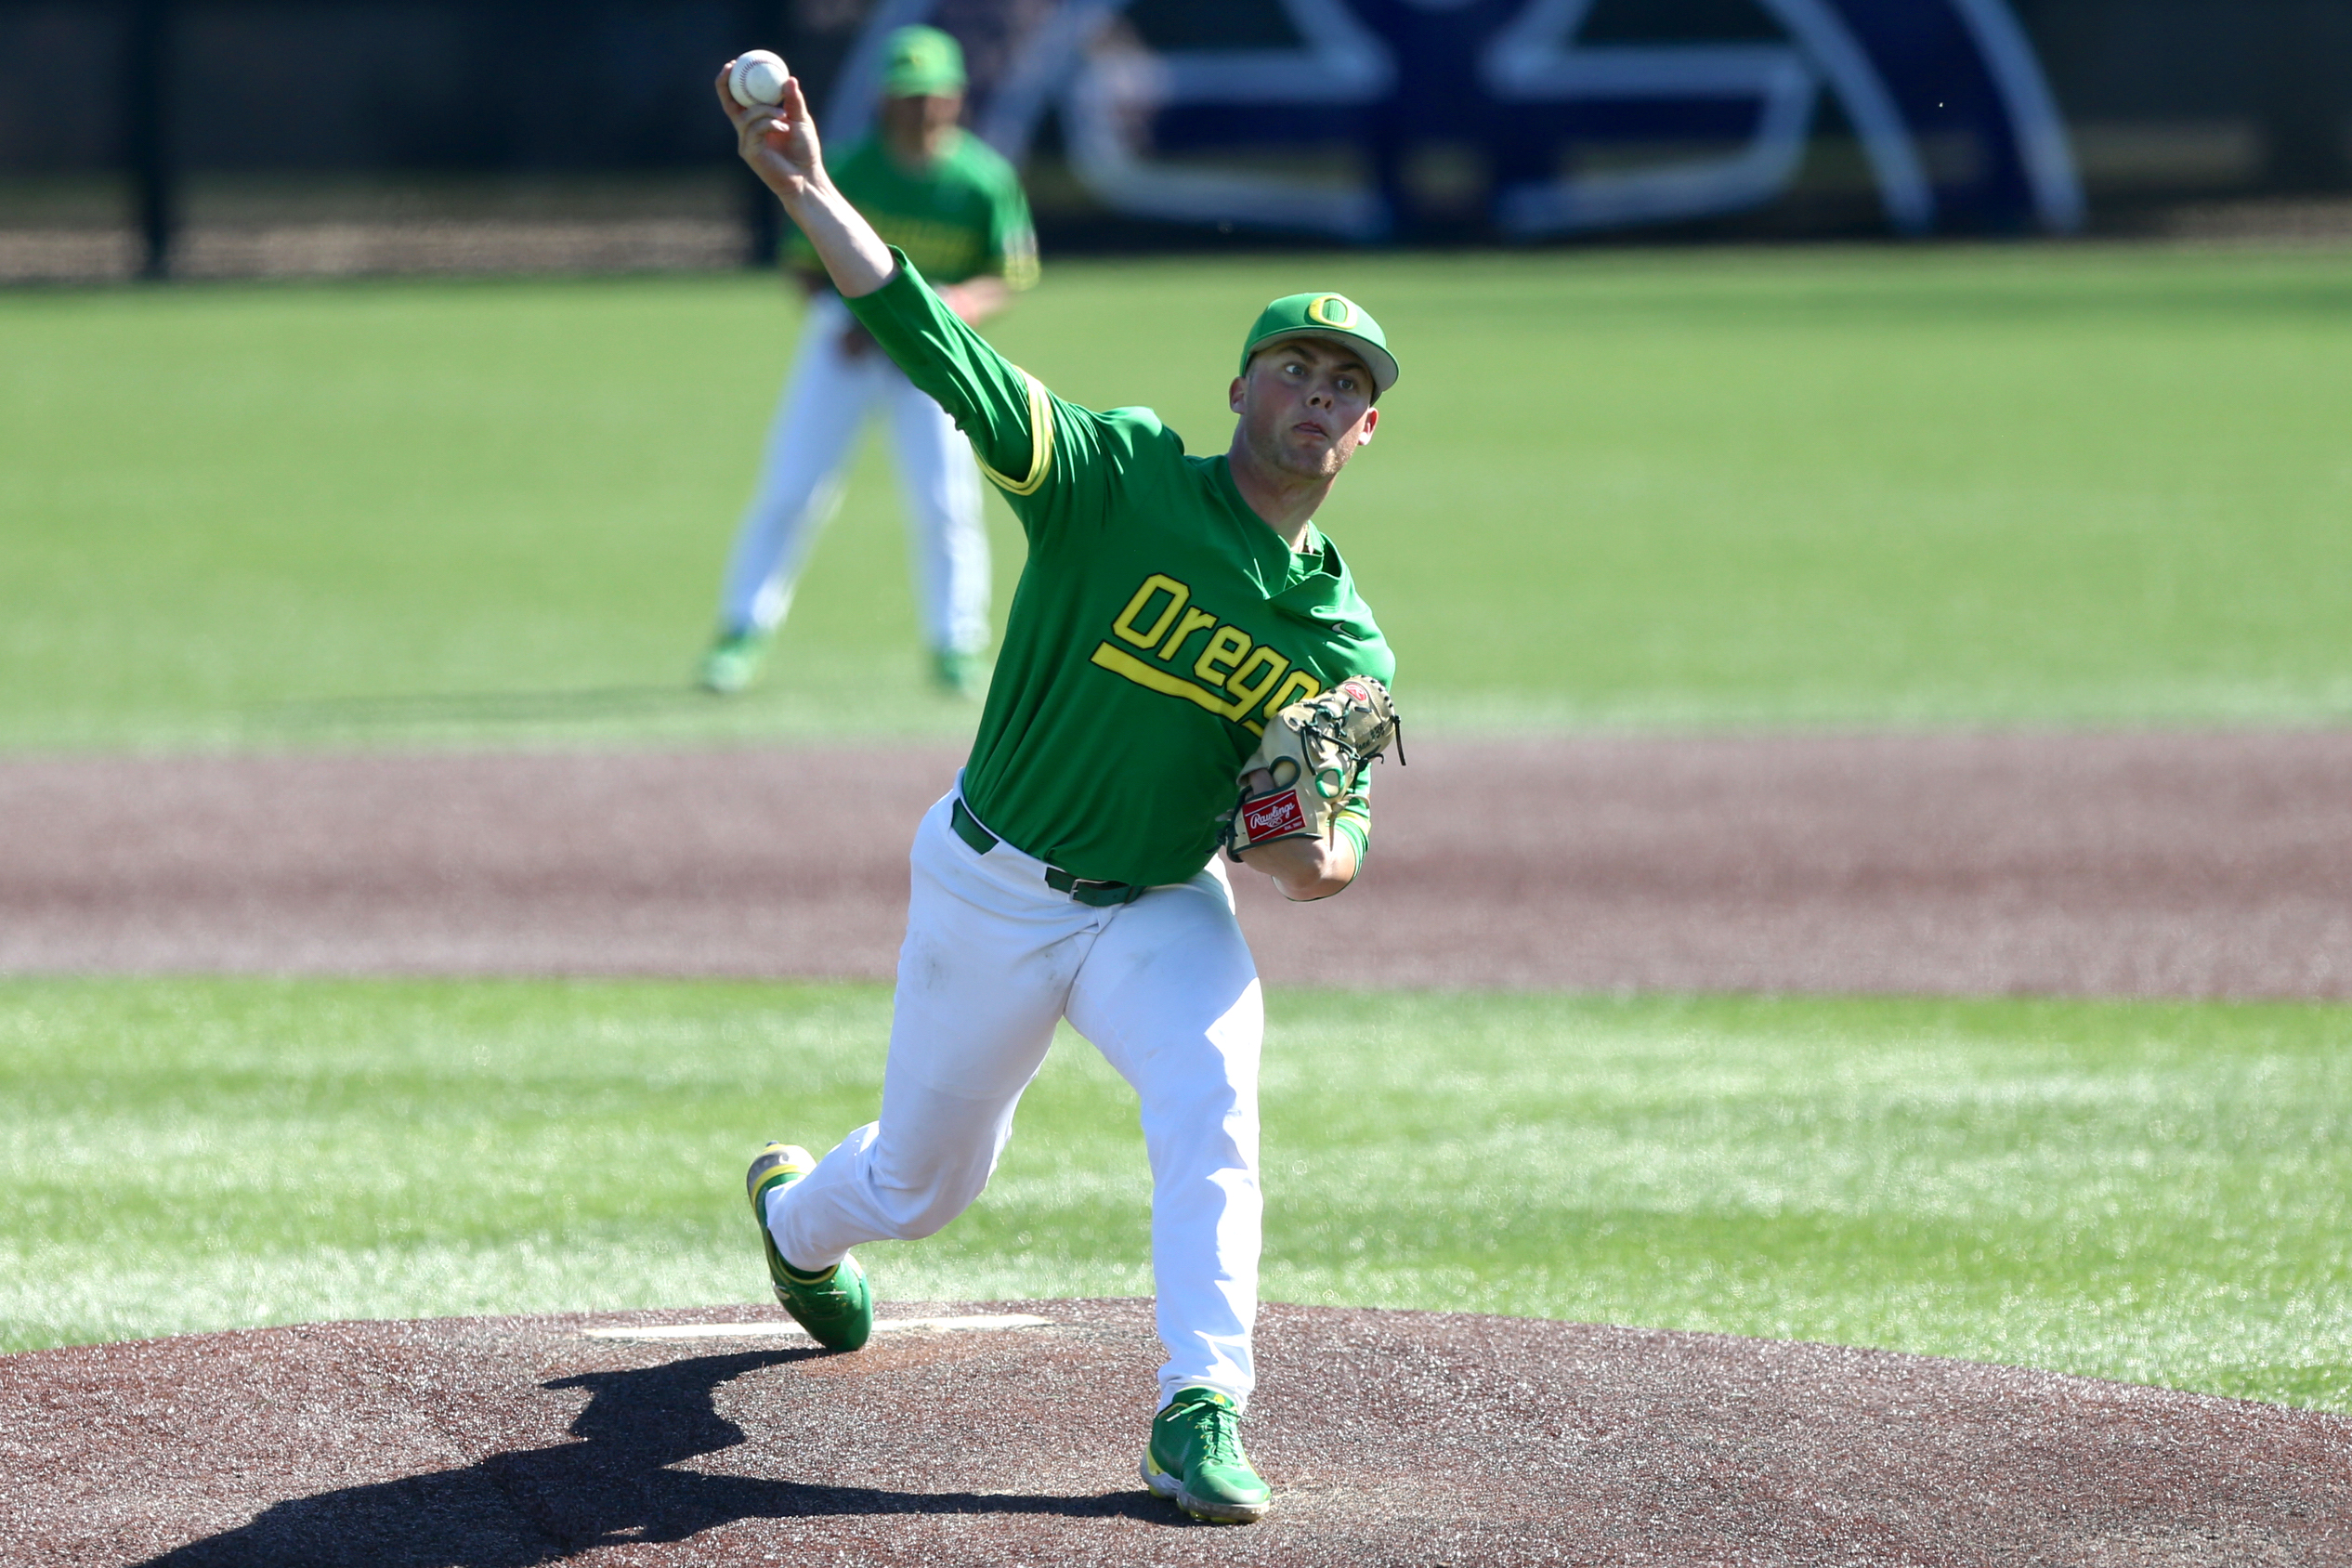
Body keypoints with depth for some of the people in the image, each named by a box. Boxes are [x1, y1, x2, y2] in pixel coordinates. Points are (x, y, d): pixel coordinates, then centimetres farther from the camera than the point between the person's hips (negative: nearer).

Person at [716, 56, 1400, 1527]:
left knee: (1212, 1105, -29)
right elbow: (937, 345, -26)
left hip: (1163, 908, 2)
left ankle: (1202, 1417, -25)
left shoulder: (1344, 644, -6)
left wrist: (1316, 856, -26)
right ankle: (797, 1212, 52)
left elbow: (1342, 835, 0)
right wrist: (805, 191, -37)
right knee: (923, 1180, 14)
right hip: (990, 889, -1)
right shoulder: (1121, 479, -16)